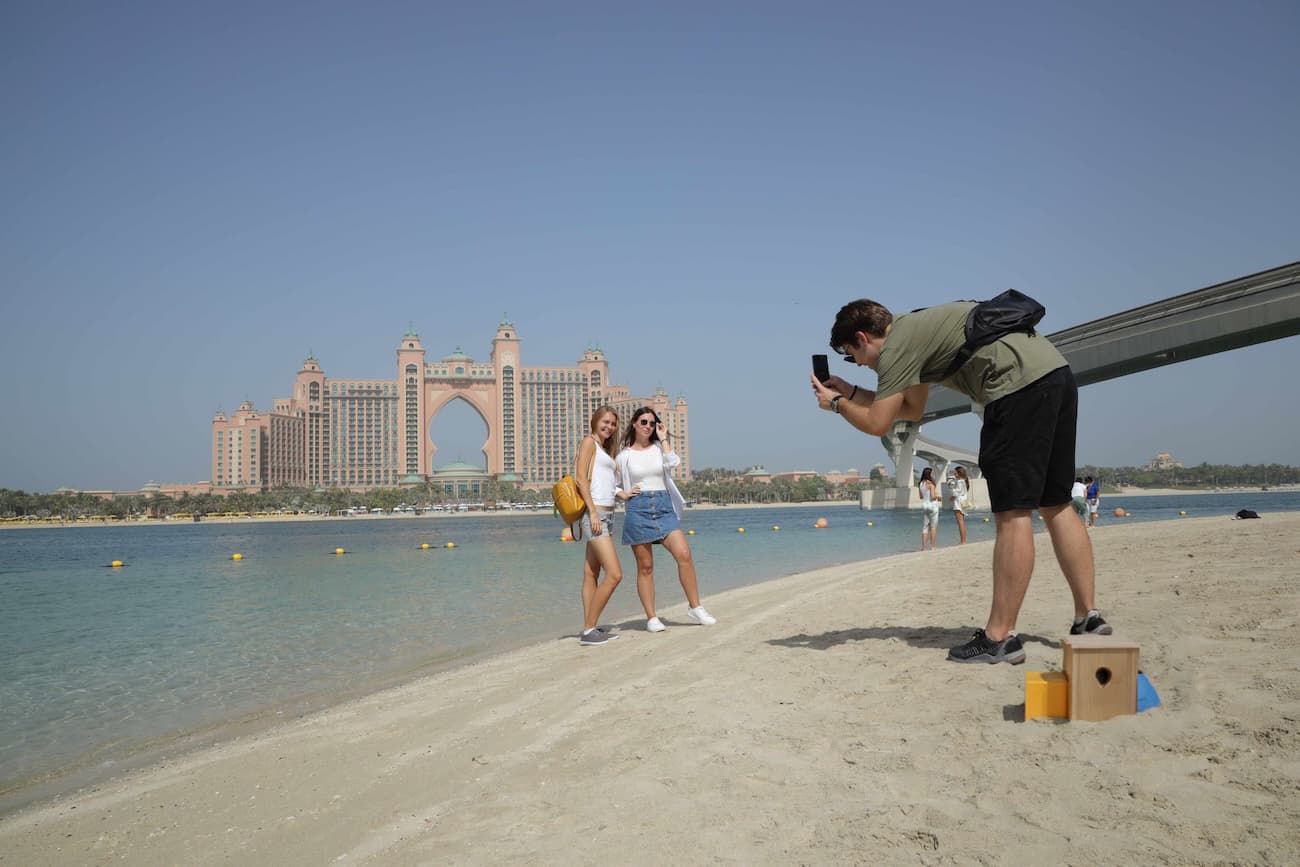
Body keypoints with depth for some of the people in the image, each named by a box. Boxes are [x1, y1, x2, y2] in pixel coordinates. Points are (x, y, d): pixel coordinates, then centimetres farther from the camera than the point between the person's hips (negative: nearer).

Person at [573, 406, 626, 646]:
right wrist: (593, 513, -18)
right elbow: (581, 479, -12)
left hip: (607, 515, 9)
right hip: (595, 514, -9)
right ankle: (589, 630, -9)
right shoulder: (589, 441, -3)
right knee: (614, 574, -15)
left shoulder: (605, 448, 22)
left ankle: (589, 629, 10)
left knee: (592, 574, 8)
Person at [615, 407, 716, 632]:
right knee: (645, 567, 0)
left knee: (684, 555, -15)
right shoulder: (624, 455, 8)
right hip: (638, 510, -1)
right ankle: (651, 618, 7)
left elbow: (673, 462, -12)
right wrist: (623, 494, -2)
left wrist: (663, 438, -3)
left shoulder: (659, 448, 11)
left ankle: (695, 607, -4)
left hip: (664, 508, 1)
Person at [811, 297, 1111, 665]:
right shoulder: (914, 328, 24)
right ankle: (1088, 616, 18)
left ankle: (1000, 637, -7)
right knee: (1055, 506, 14)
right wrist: (851, 392, 29)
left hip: (1021, 385, -10)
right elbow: (912, 410, 30)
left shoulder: (897, 344, -6)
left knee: (1013, 513, -9)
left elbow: (877, 424, -5)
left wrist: (836, 403, 12)